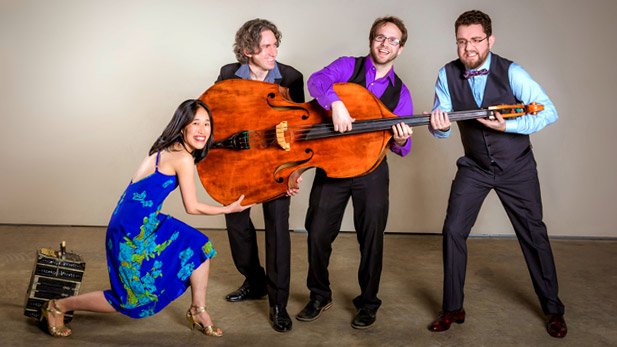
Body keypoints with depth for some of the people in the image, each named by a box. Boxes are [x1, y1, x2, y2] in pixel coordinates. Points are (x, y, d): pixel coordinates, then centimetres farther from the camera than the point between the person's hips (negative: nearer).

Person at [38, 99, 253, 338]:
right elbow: (192, 207, -13)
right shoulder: (184, 158, -20)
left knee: (200, 246, 5)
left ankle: (198, 311, 17)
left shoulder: (170, 150, 6)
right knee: (136, 297, 5)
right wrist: (228, 209, -1)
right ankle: (58, 306, 17)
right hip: (131, 230, -9)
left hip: (146, 222, 9)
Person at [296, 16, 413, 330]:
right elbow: (317, 81, -20)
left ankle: (368, 302, 24)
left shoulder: (400, 93, 6)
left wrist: (401, 141, -21)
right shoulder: (348, 67, 1)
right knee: (318, 233, 4)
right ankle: (319, 296, 26)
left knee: (372, 237, 4)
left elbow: (401, 147, 2)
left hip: (372, 170, 1)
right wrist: (336, 103, -39)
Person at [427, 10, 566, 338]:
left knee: (534, 233, 4)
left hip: (516, 167, -2)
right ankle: (453, 308, 9)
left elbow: (549, 111, -18)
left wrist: (508, 126, -32)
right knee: (453, 230, -7)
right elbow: (440, 121, -5)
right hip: (474, 167, 2)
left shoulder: (511, 73, -17)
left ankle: (553, 309, 23)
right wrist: (438, 124, -29)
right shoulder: (447, 74, -8)